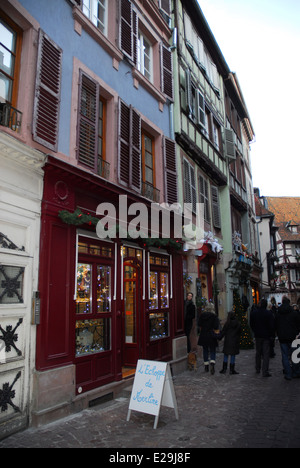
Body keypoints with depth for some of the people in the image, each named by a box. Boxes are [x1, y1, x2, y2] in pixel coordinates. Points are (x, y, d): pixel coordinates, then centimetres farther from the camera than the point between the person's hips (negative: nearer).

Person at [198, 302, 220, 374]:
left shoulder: (202, 315, -1)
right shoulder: (214, 316, -11)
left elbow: (199, 325, 6)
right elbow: (216, 328, -12)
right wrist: (216, 333, 4)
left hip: (203, 336, 3)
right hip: (211, 336, -3)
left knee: (205, 350, 14)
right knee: (212, 351, 6)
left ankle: (206, 366, 18)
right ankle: (212, 364, -14)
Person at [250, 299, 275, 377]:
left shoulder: (253, 313, -4)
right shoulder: (269, 313, -14)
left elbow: (251, 324, 5)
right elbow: (272, 326, -11)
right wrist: (272, 334, 3)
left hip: (257, 335, 3)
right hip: (266, 336, -3)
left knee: (258, 353, 17)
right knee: (266, 354, 1)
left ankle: (258, 369, 27)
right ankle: (265, 372, -1)